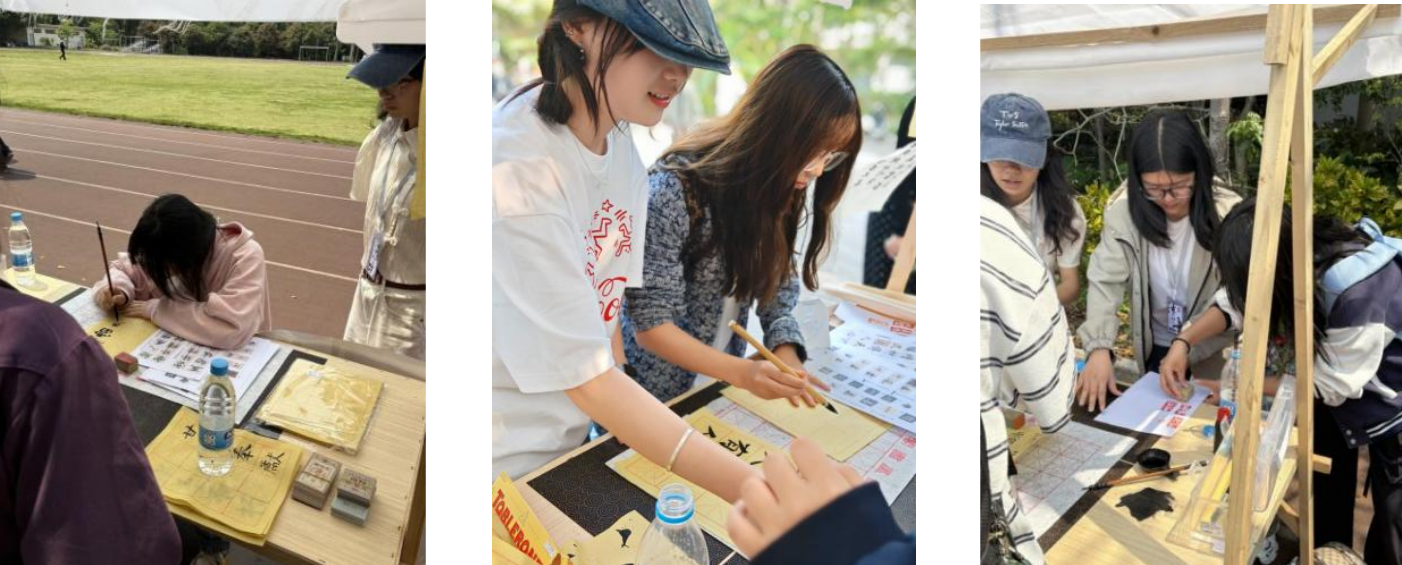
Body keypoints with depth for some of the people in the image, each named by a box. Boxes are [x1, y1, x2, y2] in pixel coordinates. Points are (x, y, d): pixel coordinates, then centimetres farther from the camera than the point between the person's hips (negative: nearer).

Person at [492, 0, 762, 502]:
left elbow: (603, 301, 3)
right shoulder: (517, 168, -29)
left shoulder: (620, 145, -4)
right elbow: (588, 378, -30)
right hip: (506, 461, -7)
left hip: (571, 436, 7)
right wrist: (752, 491, -33)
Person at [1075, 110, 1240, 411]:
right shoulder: (1125, 210, -19)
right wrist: (1099, 347, -35)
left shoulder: (1226, 213, -22)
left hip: (1216, 348, -2)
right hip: (1155, 348, 2)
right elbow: (1105, 280, -20)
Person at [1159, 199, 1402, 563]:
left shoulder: (1354, 291, -41)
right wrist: (1183, 342, -19)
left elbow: (1331, 385, -28)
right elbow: (1235, 301, -6)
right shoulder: (1295, 252, -22)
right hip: (1331, 360, 7)